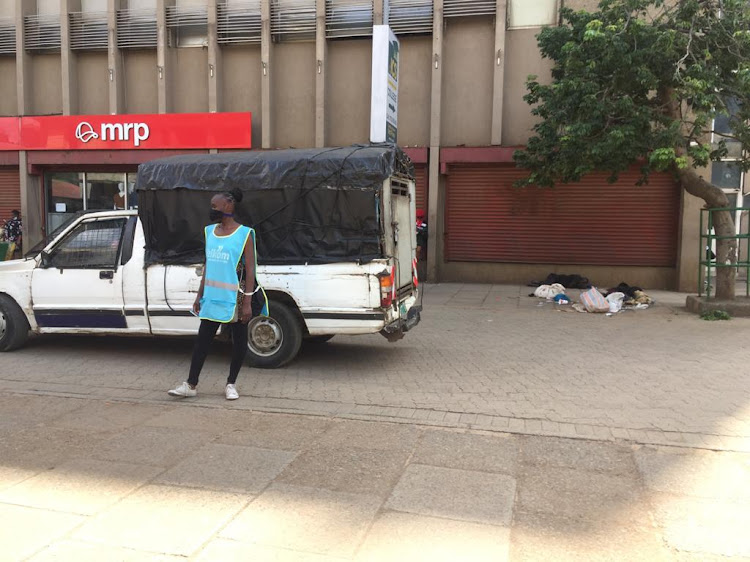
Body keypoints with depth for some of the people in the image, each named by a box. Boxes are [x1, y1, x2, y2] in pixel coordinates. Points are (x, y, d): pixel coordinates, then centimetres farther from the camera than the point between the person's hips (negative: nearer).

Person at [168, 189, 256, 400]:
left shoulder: (244, 234, -10)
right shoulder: (210, 231, 8)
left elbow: (250, 271, -11)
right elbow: (207, 265, 14)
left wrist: (247, 303, -15)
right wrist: (199, 295, 12)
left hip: (235, 299, -5)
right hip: (212, 297, 5)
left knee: (239, 340, 6)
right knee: (203, 339, 6)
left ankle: (231, 384, 21)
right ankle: (191, 385, 13)